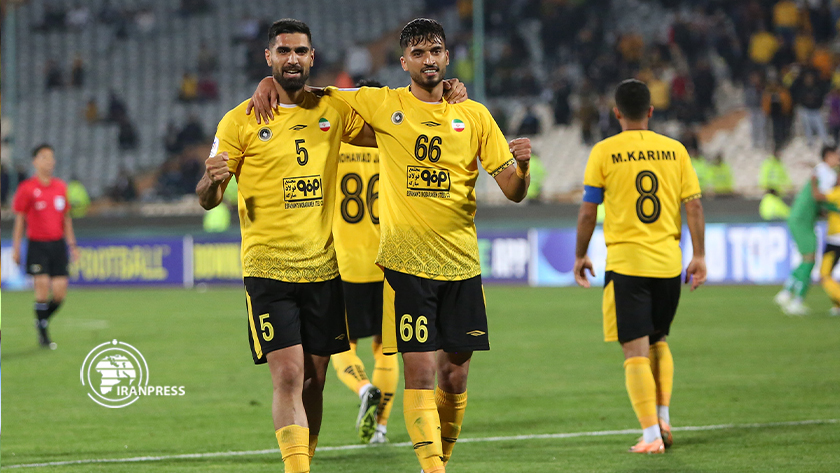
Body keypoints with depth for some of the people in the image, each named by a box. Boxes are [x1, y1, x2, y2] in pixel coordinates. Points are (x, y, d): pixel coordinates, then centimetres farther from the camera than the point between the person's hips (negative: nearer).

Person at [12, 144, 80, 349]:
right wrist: (16, 248, -1)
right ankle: (43, 333, 2)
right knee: (43, 289, -11)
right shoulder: (26, 188, -4)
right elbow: (19, 219, 0)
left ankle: (42, 319, 25)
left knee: (60, 292, -2)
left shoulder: (61, 187, 9)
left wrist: (72, 245, 13)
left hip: (58, 245, 4)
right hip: (37, 245, -4)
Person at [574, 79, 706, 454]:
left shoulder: (604, 152, -3)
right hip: (668, 262, 3)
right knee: (659, 342, 22)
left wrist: (580, 255, 10)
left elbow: (588, 211, -1)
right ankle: (663, 418, 13)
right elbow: (694, 205, 2)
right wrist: (699, 256, 6)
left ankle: (651, 434, -10)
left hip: (625, 261, -3)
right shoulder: (674, 150, 5)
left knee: (635, 350, -2)